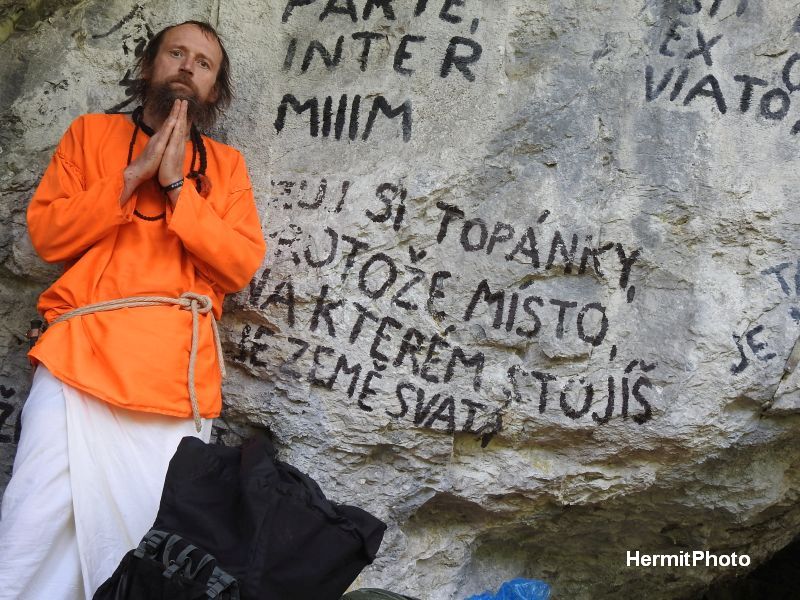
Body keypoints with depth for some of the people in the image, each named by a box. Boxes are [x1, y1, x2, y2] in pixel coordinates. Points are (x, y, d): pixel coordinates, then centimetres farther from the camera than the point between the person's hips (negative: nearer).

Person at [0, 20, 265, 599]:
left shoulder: (226, 163, 15)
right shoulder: (92, 132, 15)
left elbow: (240, 266, 3)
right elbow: (47, 234, 4)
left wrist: (178, 186, -4)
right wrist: (134, 173, -4)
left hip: (180, 374, 1)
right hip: (83, 357, -1)